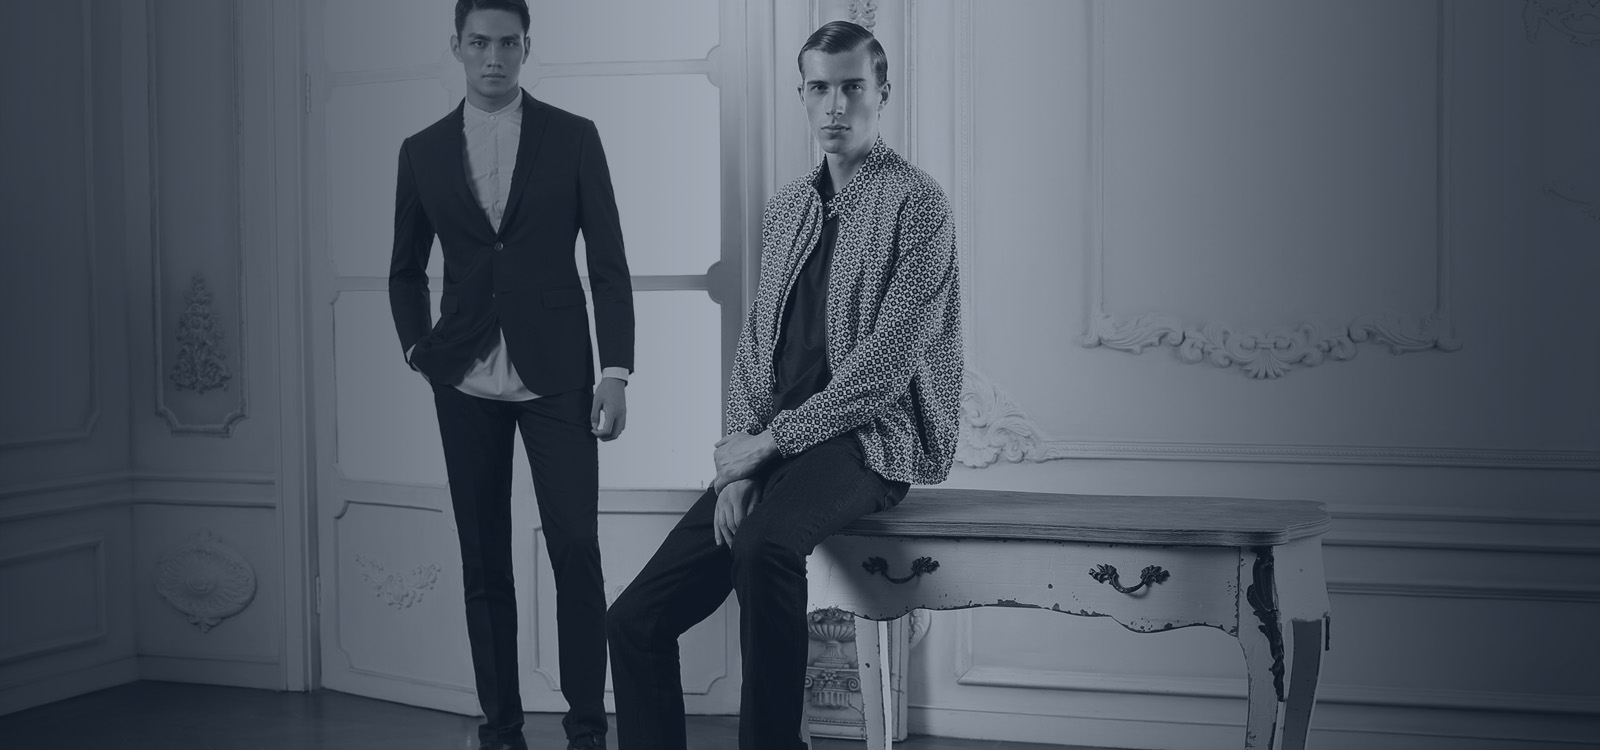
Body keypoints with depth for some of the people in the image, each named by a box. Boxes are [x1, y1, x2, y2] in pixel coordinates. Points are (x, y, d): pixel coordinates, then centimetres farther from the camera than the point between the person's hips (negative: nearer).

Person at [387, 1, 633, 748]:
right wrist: (417, 348, 4)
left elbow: (609, 261, 0)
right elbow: (406, 270, 18)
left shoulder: (573, 137, 1)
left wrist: (616, 371, -7)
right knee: (484, 563, 5)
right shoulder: (423, 151, 8)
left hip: (555, 375, -2)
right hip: (466, 384, 2)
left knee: (576, 550, -7)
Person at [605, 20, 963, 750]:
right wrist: (739, 452, -4)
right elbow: (755, 341, 13)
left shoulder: (915, 203, -6)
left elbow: (889, 360, -15)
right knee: (635, 619, -7)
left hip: (869, 440, -6)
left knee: (764, 544, -38)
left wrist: (773, 439, -15)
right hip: (776, 443, 6)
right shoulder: (786, 206, 15)